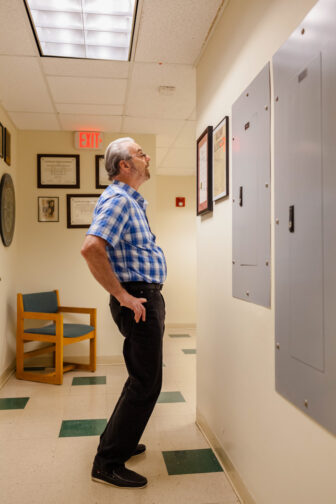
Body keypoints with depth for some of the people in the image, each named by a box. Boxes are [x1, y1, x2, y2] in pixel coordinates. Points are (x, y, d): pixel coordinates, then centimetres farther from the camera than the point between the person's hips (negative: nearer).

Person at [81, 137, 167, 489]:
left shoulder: (132, 200, 17)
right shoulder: (117, 200, -16)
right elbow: (91, 248, -31)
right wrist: (122, 296, -25)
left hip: (148, 298, 10)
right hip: (138, 300, -10)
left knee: (143, 378, 19)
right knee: (146, 383, -3)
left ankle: (119, 441, 35)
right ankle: (108, 463, 10)